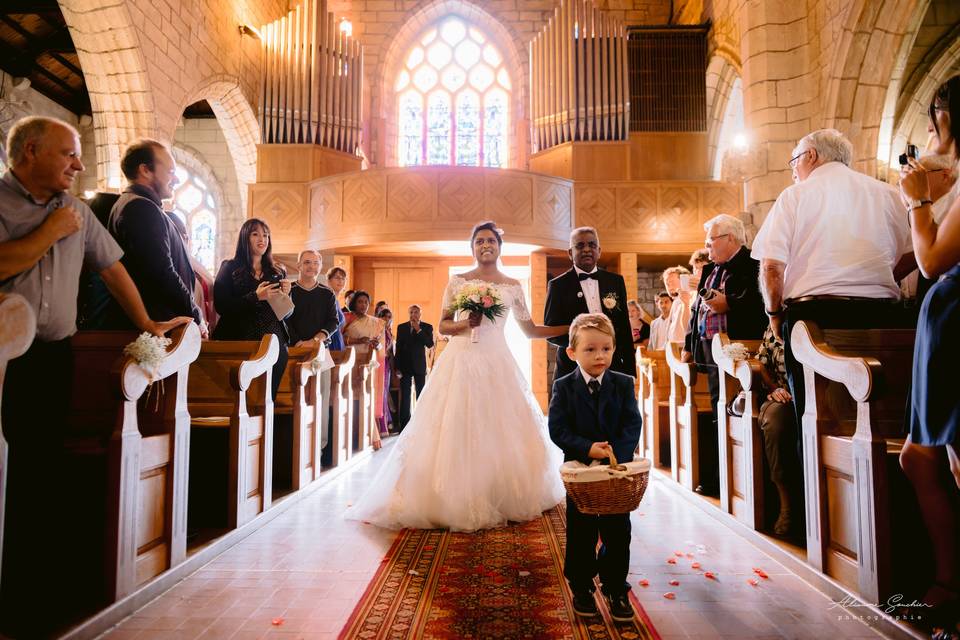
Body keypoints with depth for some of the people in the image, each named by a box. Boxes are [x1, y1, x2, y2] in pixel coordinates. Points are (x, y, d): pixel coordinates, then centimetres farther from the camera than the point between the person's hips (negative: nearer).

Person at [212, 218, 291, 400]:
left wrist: (285, 295, -3)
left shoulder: (278, 271, 13)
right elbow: (221, 307, -8)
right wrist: (256, 297, -17)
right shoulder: (230, 268, 4)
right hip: (241, 341, -3)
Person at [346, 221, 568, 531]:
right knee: (456, 432, -3)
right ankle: (458, 503, 9)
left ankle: (502, 501, 18)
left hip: (497, 365, 2)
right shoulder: (457, 281, 6)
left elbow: (530, 330, 12)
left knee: (502, 433, 2)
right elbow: (443, 325, 7)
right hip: (461, 362, -1)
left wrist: (573, 326, 10)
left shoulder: (513, 286, 10)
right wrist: (465, 324, -12)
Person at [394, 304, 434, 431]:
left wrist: (419, 330, -15)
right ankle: (404, 424, 2)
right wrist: (398, 367, 1)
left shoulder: (427, 327, 2)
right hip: (405, 366, 1)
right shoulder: (401, 327, 6)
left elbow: (430, 344, -11)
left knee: (421, 395, 4)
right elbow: (398, 348, 5)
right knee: (404, 396, -1)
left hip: (419, 365, 0)